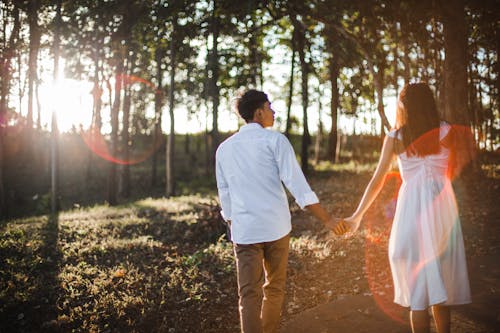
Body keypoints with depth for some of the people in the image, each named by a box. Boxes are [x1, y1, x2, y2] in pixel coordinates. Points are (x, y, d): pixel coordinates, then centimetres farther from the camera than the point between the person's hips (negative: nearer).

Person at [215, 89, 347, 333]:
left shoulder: (224, 148, 9)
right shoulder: (275, 140, -4)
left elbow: (224, 196, 13)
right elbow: (296, 184, -13)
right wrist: (327, 219, -13)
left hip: (243, 230, 2)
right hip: (275, 226, -2)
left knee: (249, 295, 3)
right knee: (274, 289, 18)